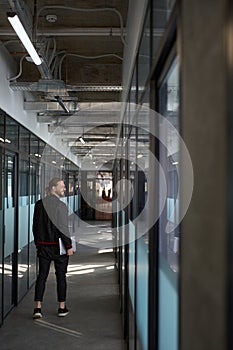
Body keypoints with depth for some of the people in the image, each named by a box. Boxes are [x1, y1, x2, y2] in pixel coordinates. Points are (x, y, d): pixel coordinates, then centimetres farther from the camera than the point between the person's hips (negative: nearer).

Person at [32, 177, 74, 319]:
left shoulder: (39, 204, 5)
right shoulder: (61, 205, -14)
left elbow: (35, 226, 8)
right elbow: (63, 228, -17)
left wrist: (38, 244, 16)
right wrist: (69, 246, -10)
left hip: (43, 246, 5)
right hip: (59, 246, -5)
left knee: (42, 275, 7)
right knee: (61, 276, 7)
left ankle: (38, 308, 3)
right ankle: (62, 308, 16)